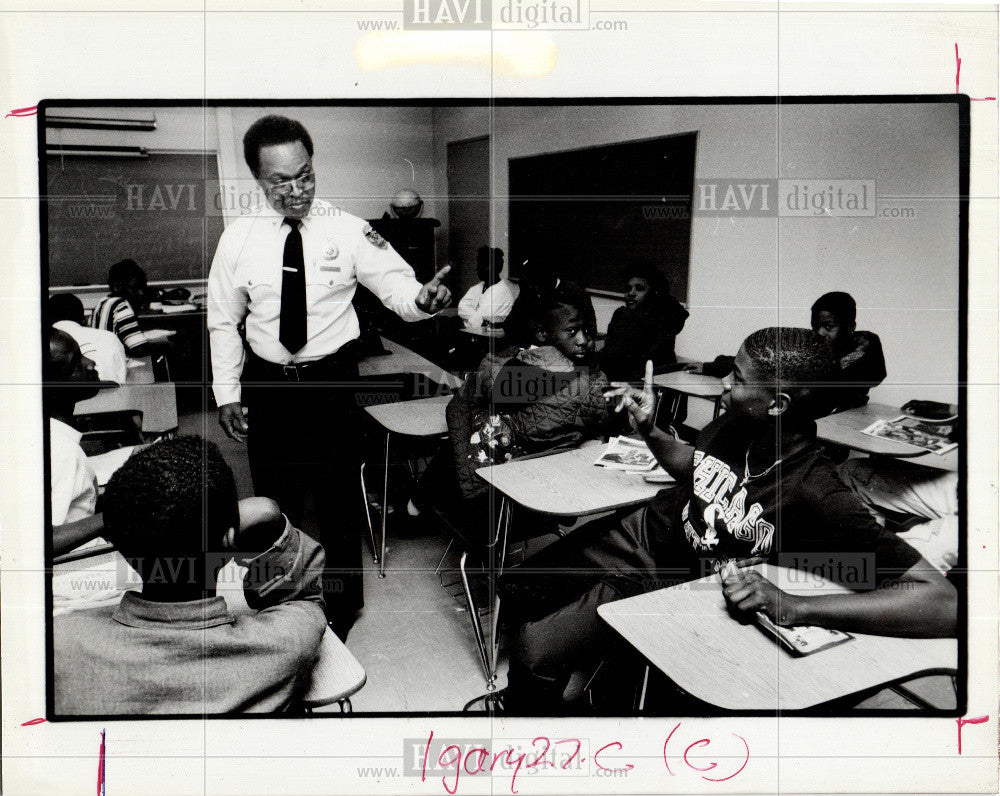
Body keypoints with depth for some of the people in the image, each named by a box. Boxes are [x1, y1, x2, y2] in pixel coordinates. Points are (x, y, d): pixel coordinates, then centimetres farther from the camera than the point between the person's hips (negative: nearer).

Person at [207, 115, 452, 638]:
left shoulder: (347, 231, -7)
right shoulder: (239, 239, -3)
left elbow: (394, 285, -10)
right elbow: (223, 321, 5)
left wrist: (421, 299, -34)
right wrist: (227, 393, 1)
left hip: (333, 382, -2)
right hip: (267, 385, 2)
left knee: (339, 501, 9)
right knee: (274, 503, 15)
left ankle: (342, 609, 29)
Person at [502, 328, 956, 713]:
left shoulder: (815, 496, -33)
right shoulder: (734, 425, -12)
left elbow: (945, 603, -41)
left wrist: (789, 607, -48)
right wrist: (648, 430, -6)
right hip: (639, 532, 6)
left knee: (531, 655, -12)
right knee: (514, 591, 16)